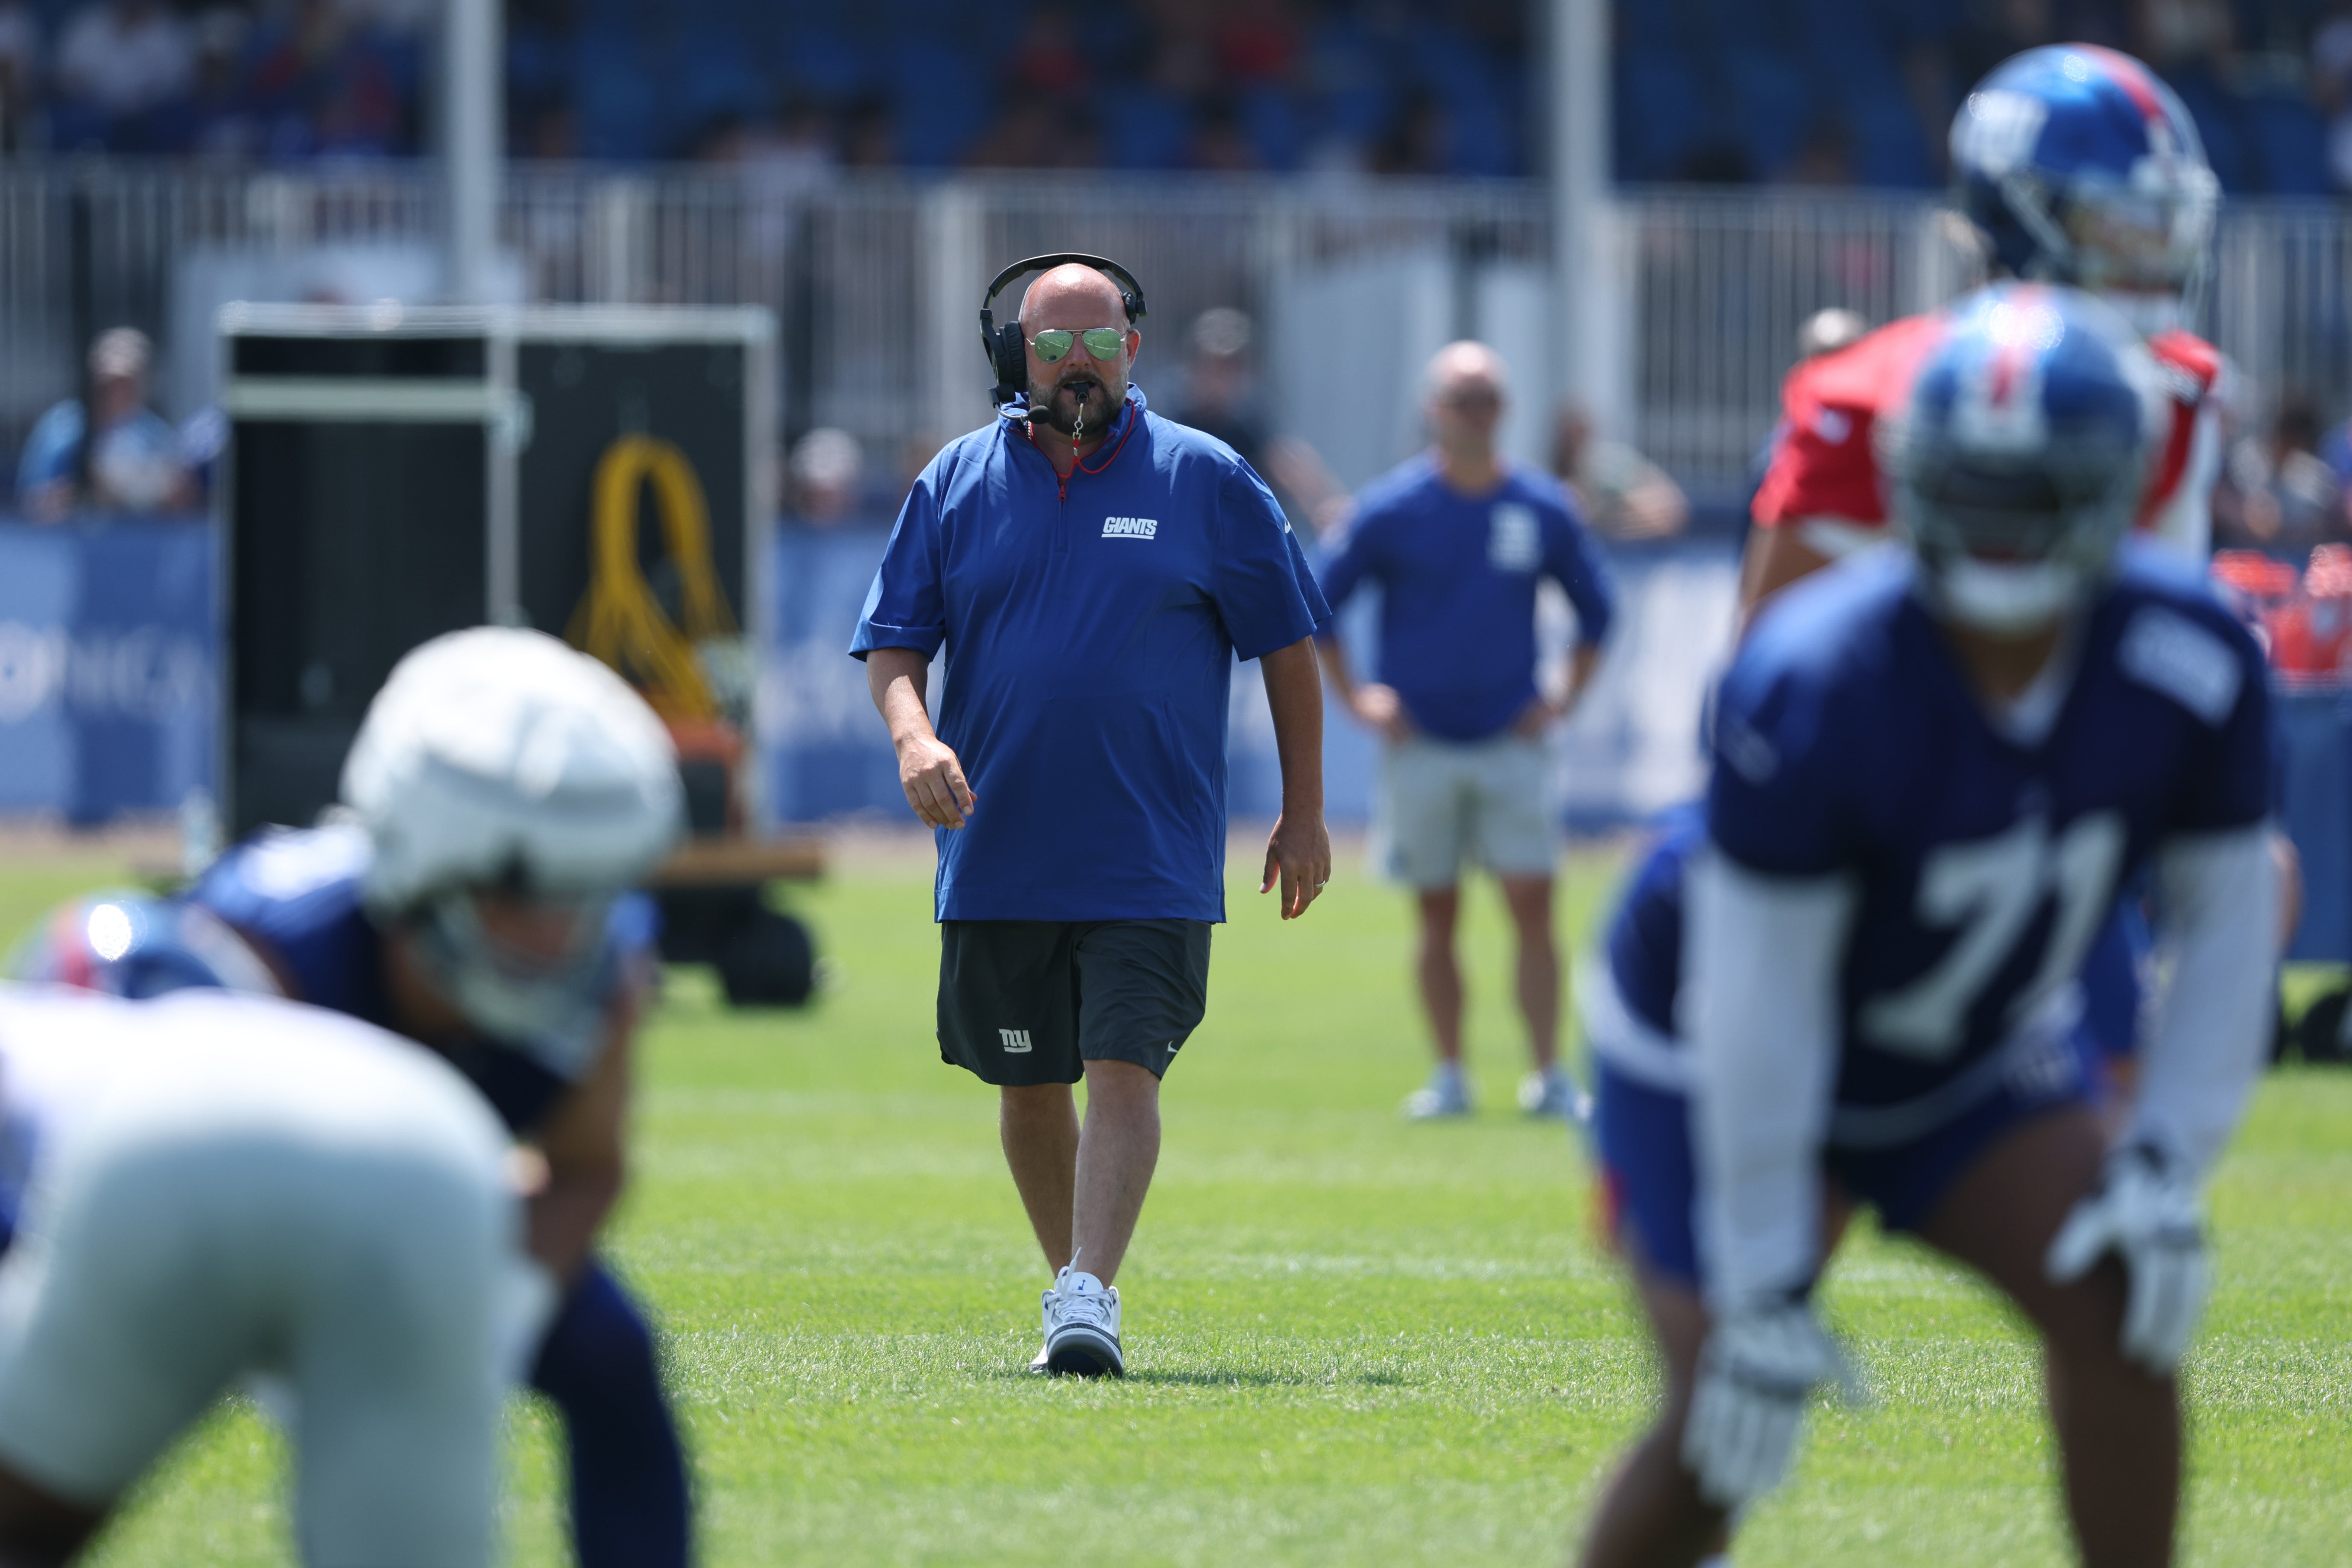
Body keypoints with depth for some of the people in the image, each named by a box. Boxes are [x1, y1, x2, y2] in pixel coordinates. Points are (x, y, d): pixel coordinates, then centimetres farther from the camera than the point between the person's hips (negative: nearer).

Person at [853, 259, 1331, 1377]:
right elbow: (892, 644, 7)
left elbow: (1287, 643, 8)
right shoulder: (956, 485, 6)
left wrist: (1303, 814, 6)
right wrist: (913, 734, -15)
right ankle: (1069, 1283, 26)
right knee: (1028, 1087, 10)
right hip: (998, 855, 3)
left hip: (1151, 863, -3)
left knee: (1122, 1073, -15)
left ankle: (1091, 1298, -21)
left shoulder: (1208, 483, 2)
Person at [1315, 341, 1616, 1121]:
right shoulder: (1391, 508, -3)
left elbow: (1595, 605, 15)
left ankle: (1549, 1077, -5)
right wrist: (1353, 698, -2)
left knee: (1533, 907, -7)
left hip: (1512, 742, 1)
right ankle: (1449, 1077, 10)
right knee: (1437, 916, 3)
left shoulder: (1543, 509, 2)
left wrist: (1568, 696, 5)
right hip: (1419, 743, -1)